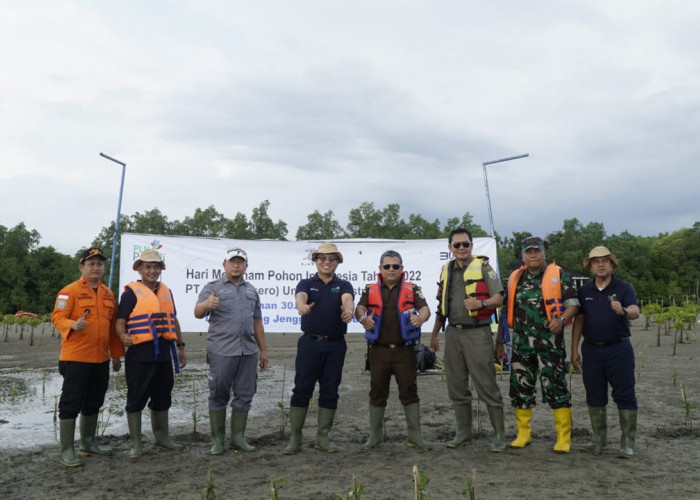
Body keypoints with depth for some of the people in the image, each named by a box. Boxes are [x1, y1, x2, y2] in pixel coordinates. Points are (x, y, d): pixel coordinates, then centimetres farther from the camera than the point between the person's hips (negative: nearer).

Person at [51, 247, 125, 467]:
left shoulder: (108, 293, 13)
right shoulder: (70, 291, -6)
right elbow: (57, 317, -13)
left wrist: (116, 354, 18)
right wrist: (73, 325, -34)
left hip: (101, 359, 7)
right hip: (76, 358, -7)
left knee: (93, 403, 16)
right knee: (71, 403, -2)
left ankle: (88, 443, 29)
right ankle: (67, 450, 7)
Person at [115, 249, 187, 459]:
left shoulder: (166, 291, 14)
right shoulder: (131, 292, -3)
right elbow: (120, 322, -8)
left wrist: (181, 346, 17)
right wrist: (124, 337, -29)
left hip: (164, 353, 6)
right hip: (140, 354, -6)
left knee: (162, 397, 15)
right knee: (136, 398, 2)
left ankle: (162, 437, 29)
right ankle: (136, 444, 13)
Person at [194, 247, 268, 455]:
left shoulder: (251, 290, 17)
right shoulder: (213, 287, 2)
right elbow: (198, 313, -13)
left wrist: (263, 350, 16)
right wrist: (207, 304, -36)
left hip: (248, 351, 5)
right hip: (221, 351, -4)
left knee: (244, 395, 7)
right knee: (219, 395, 3)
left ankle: (238, 438, 18)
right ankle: (217, 440, 13)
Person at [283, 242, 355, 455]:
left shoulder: (343, 285, 6)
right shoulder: (306, 283, 4)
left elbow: (348, 298, -17)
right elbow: (300, 296, -20)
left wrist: (348, 309, -43)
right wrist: (302, 305, -45)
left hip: (335, 345, 1)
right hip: (310, 342, -1)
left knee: (330, 391, 7)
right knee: (302, 389, 1)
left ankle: (322, 437, 19)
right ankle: (295, 438, 11)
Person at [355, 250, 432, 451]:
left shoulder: (412, 289, 7)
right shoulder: (370, 290, 8)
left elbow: (425, 308, -6)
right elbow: (359, 308, -7)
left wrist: (420, 318, -30)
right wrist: (363, 318, -31)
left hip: (404, 350, -1)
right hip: (379, 350, 1)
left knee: (409, 391, 3)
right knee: (377, 392, 9)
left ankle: (415, 436, 14)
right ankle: (375, 435, 20)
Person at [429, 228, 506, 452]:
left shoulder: (483, 266, -3)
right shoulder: (447, 270, 14)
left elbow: (498, 298, -7)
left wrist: (482, 303, -27)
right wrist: (434, 333, 19)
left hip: (477, 333, -6)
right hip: (453, 333, 6)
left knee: (487, 386, -4)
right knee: (456, 387, 11)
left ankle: (499, 435, 8)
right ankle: (463, 432, 23)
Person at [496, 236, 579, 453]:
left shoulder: (559, 275, 2)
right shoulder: (514, 279, 13)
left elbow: (573, 304, -2)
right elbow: (506, 312, 18)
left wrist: (562, 319, -23)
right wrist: (499, 341, 16)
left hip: (550, 342, -4)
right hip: (521, 343, 4)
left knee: (556, 387, -3)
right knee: (520, 388, 8)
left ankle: (564, 438, 6)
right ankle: (523, 434, 21)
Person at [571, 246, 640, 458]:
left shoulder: (624, 288, -1)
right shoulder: (584, 291, 8)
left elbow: (635, 312, -17)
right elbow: (578, 320, 10)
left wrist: (623, 311, -41)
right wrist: (574, 350, 8)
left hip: (619, 349, -3)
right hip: (592, 350, 3)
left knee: (625, 395, -1)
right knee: (595, 395, 9)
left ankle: (627, 442, 8)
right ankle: (599, 438, 23)